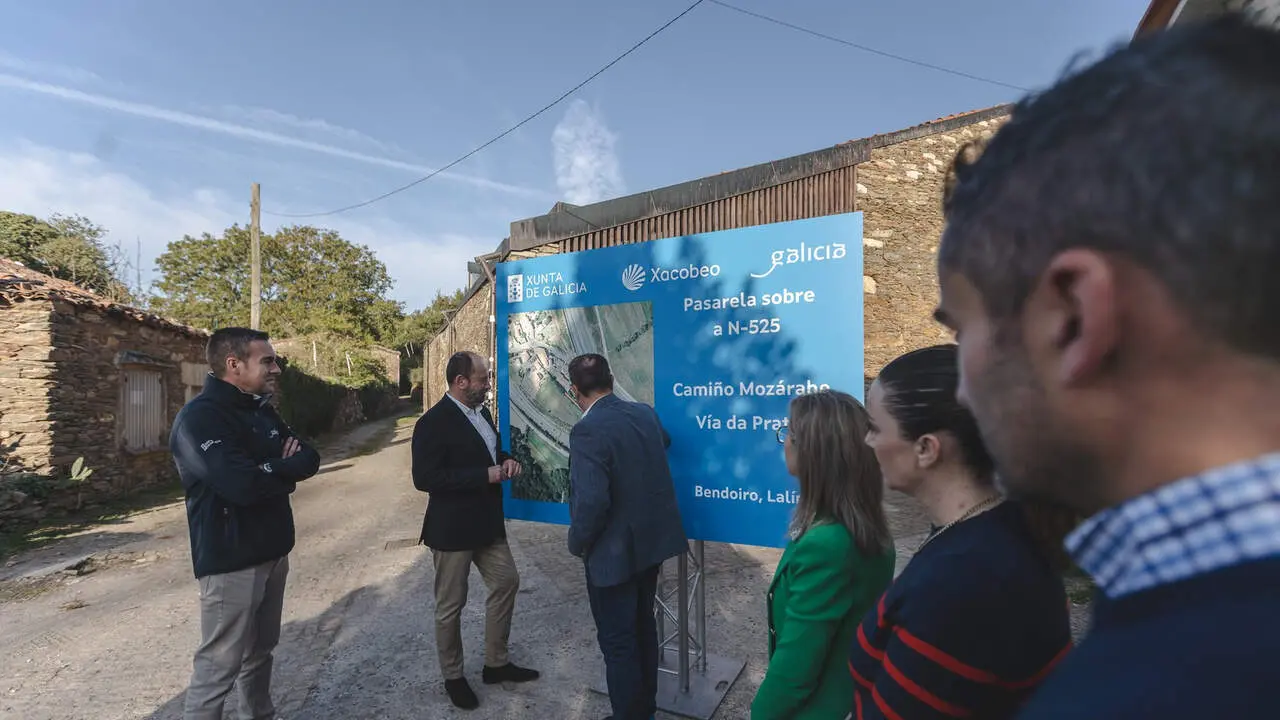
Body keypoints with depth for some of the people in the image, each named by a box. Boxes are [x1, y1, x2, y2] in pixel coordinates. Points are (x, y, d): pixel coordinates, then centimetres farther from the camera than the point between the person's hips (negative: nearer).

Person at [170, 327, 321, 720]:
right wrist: (286, 467, -10)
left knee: (261, 649, 21)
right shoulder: (200, 417, -18)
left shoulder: (262, 410, 10)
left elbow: (310, 458, 8)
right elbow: (243, 484, -30)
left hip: (272, 552, 8)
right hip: (231, 561, -8)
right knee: (220, 663, 2)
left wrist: (273, 468, -13)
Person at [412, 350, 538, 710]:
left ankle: (496, 663, 33)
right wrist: (485, 475, -28)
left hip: (487, 523, 8)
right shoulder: (433, 422, -20)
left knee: (506, 583, 15)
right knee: (450, 605, 10)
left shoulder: (481, 412, 4)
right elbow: (424, 478, -26)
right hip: (452, 529, -8)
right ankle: (452, 677, 32)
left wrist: (506, 461, -6)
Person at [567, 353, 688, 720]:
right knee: (642, 626, 24)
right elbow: (664, 443, 23)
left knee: (617, 640, 11)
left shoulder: (587, 430, -24)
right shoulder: (645, 412, 0)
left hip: (614, 551, -8)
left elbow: (592, 501, -30)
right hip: (652, 539, 8)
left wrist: (577, 543, -11)